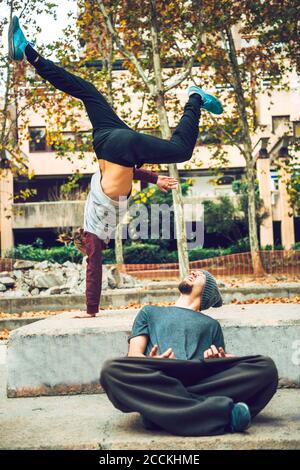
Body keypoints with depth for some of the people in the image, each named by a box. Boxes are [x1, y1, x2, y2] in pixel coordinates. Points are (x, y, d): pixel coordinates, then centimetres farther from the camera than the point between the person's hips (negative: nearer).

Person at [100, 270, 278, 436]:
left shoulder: (211, 324, 34)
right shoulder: (150, 312, 32)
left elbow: (224, 364, 21)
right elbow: (134, 354, 16)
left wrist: (218, 360, -4)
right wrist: (151, 363, -9)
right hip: (157, 383, -1)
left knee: (266, 366, -23)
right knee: (112, 369, -33)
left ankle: (159, 410, -32)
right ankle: (221, 412, -38)